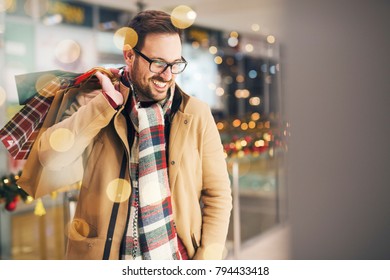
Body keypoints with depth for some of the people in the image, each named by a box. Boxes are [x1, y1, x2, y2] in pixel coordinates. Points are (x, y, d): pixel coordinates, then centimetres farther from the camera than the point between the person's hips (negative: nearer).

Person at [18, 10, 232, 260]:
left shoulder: (197, 114, -5)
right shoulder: (93, 105, -4)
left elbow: (218, 195, -3)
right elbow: (51, 156, -18)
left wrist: (206, 260, -10)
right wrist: (107, 102, -19)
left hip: (178, 257, 0)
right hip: (106, 256, 0)